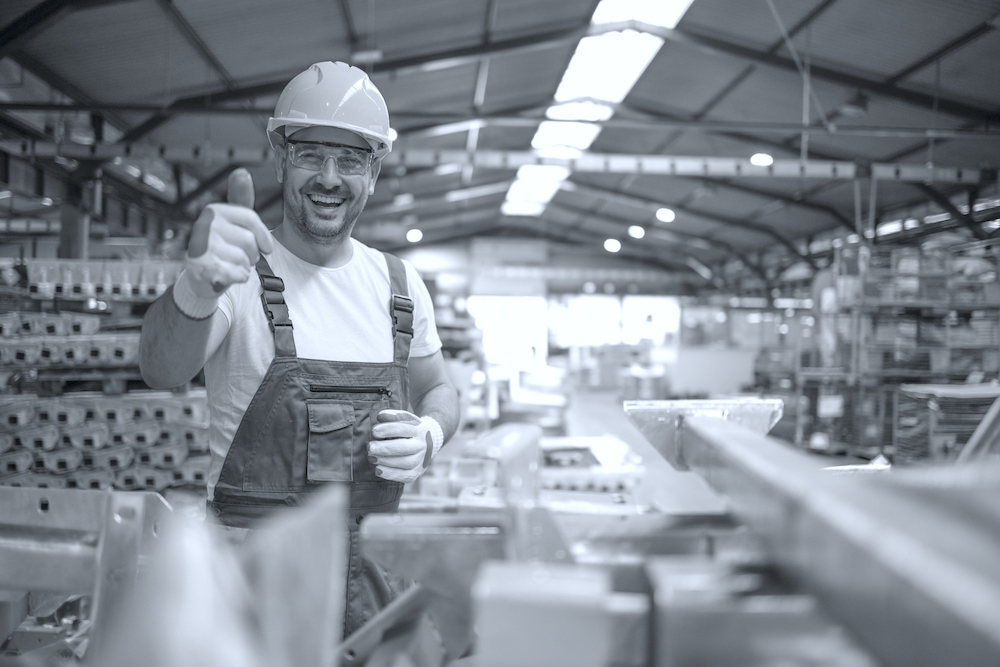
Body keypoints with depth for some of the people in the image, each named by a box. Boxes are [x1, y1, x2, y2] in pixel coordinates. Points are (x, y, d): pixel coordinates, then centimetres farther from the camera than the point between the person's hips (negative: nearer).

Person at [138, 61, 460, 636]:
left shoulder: (401, 284, 4)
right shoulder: (241, 273, -11)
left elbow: (438, 389, 15)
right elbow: (163, 370, -28)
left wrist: (429, 434, -8)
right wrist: (196, 291, -50)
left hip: (371, 565, 4)